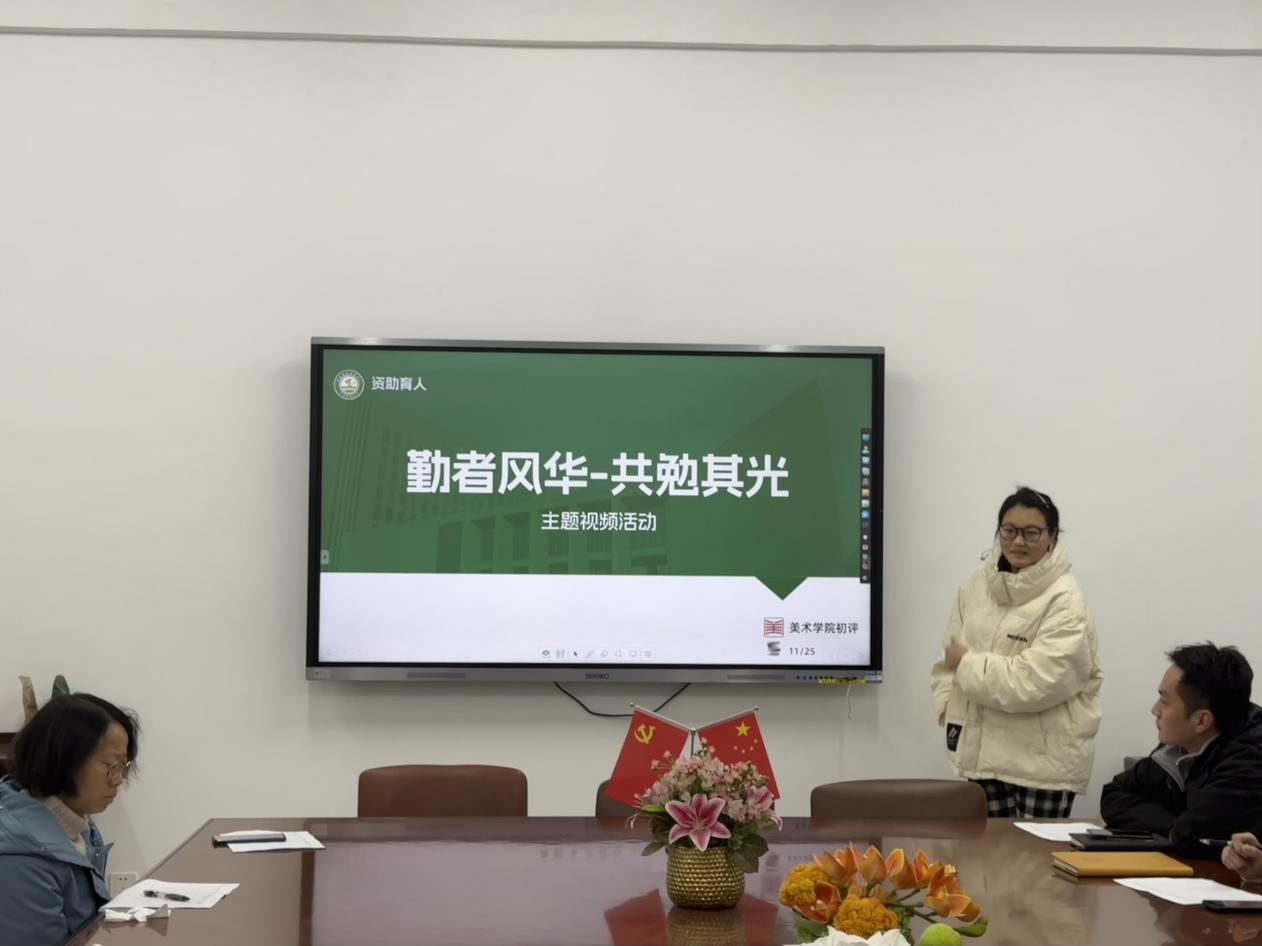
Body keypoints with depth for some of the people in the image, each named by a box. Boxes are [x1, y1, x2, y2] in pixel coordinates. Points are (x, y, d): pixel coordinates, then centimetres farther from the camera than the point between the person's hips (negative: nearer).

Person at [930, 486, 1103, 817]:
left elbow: (1035, 682, -23)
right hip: (985, 749, 6)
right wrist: (949, 708, -4)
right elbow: (950, 656, 12)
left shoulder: (1065, 602, -15)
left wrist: (967, 663, -14)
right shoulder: (977, 584, 7)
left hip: (1044, 760, -6)